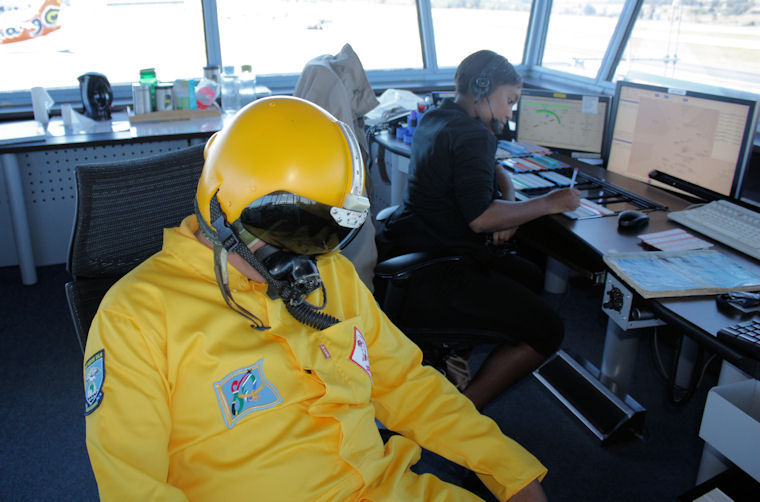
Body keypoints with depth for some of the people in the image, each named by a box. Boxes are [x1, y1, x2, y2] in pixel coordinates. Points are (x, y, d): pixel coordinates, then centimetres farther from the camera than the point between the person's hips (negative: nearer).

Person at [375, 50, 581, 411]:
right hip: (427, 277, -11)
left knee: (530, 277, 23)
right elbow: (480, 217, -24)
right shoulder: (470, 135, -17)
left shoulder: (437, 118, 16)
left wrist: (508, 204, 6)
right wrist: (549, 203, -11)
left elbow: (495, 172, 26)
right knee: (546, 332, -8)